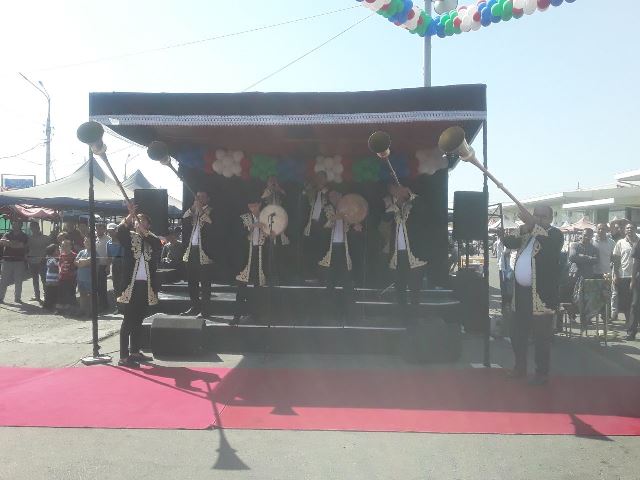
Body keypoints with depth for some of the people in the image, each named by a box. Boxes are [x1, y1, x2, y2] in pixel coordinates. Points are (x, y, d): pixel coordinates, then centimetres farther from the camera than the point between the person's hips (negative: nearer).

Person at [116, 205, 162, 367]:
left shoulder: (152, 240, 12)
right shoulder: (129, 237, 5)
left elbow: (158, 243, -11)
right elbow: (120, 231, -16)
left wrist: (142, 229, -19)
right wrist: (130, 215, -27)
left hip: (146, 285, 4)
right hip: (131, 284, -4)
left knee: (138, 320, 13)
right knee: (128, 321, -4)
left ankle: (135, 352, 23)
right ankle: (123, 357, -2)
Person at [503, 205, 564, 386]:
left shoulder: (555, 234, -4)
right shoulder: (526, 233, 14)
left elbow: (552, 245, -26)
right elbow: (508, 242, 4)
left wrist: (533, 225, -32)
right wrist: (522, 231, -13)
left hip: (541, 295, -6)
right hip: (522, 293, 7)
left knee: (542, 337, 1)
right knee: (517, 334, 15)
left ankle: (542, 373, 14)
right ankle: (520, 367, 30)